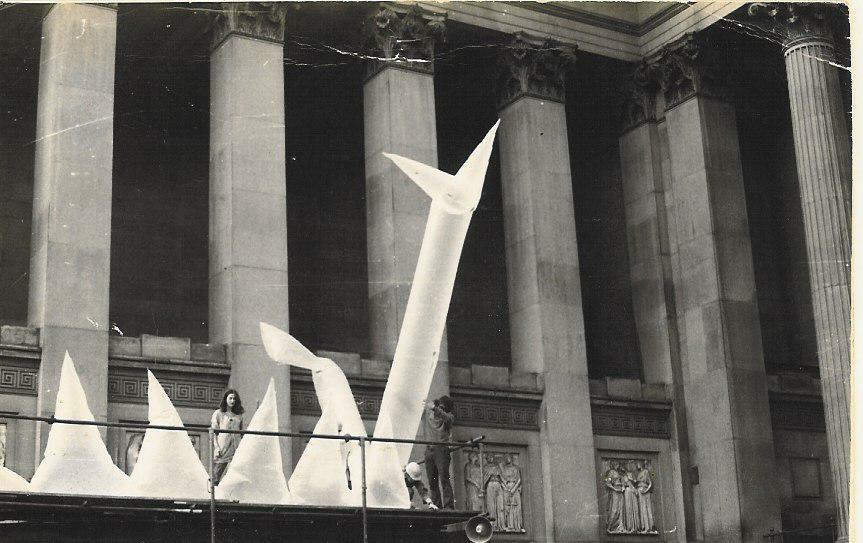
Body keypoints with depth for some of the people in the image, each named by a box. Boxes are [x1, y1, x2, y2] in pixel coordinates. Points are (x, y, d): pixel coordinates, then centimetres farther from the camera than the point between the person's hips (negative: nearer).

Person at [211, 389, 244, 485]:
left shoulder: (239, 416, 16)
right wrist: (216, 448, -8)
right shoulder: (218, 413, 6)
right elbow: (213, 432, 2)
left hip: (235, 449, 3)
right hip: (222, 450, -3)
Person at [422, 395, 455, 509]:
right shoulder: (428, 413, 13)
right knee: (432, 481, 3)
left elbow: (446, 418, -23)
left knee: (444, 480, -12)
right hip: (429, 450, 5)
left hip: (441, 449, -5)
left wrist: (434, 408, -36)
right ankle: (437, 505, 5)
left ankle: (449, 506, -16)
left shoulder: (449, 416, 1)